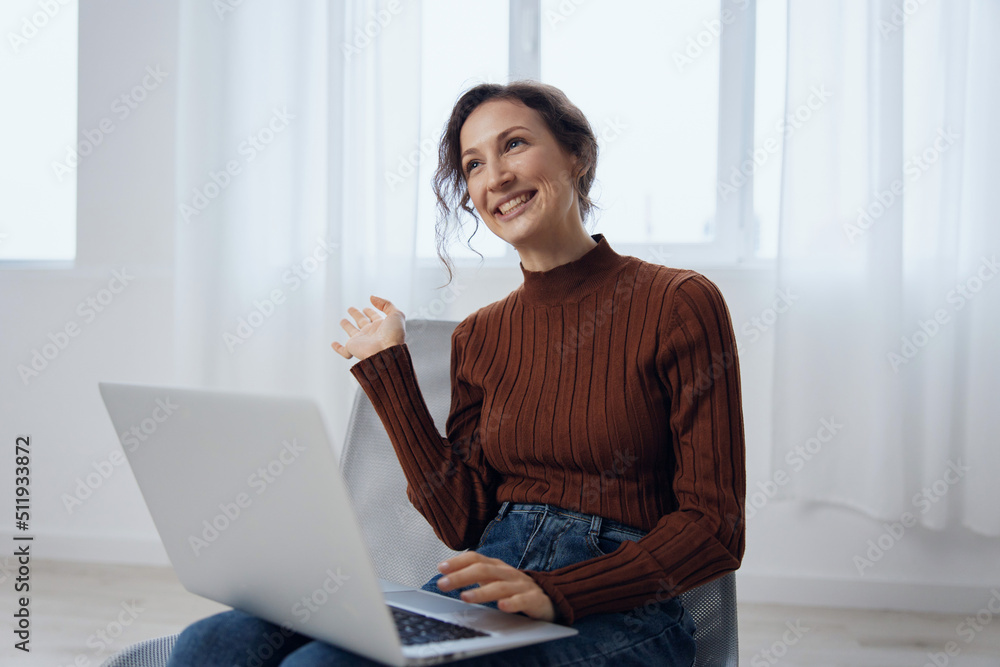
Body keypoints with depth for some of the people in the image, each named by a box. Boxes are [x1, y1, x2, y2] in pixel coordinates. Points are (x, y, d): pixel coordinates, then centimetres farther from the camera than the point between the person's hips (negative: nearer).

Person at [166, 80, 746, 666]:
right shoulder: (480, 337, 13)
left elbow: (714, 527, -6)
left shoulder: (678, 303, -3)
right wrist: (388, 369, 7)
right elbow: (463, 520, 6)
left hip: (618, 612, -4)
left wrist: (555, 592, -19)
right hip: (483, 597, 5)